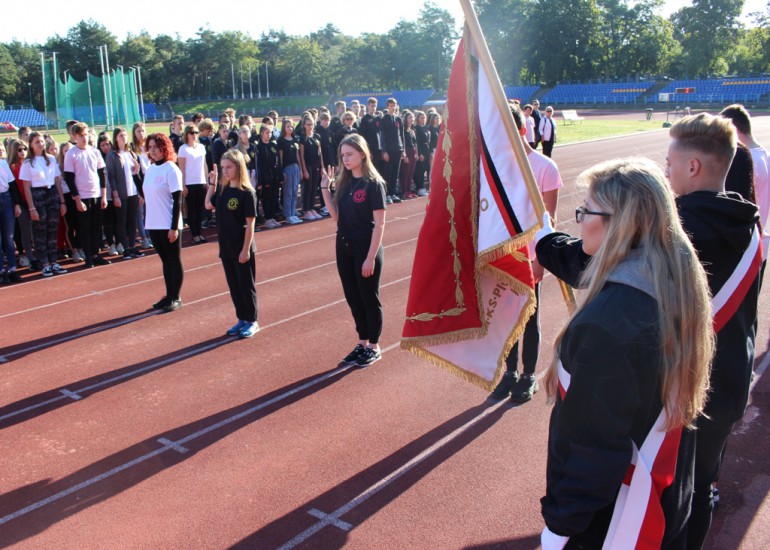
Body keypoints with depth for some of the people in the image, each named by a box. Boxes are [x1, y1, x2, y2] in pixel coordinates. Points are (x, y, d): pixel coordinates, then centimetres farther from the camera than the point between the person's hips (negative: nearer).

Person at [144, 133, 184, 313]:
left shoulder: (171, 169, -11)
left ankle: (176, 298, 13)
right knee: (165, 261, 14)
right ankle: (169, 296, 23)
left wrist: (174, 227, -17)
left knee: (174, 261, 4)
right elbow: (148, 195, 16)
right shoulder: (150, 169, 9)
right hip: (153, 224, 7)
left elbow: (177, 200, -13)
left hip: (169, 225, -7)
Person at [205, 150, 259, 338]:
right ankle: (241, 319, 27)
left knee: (246, 285, 5)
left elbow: (250, 223, -15)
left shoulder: (247, 193, -15)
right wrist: (211, 183, 10)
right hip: (226, 248, 7)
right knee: (233, 285, 14)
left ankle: (252, 322, 18)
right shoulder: (223, 190, 5)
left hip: (242, 249, -7)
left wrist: (246, 249, -17)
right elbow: (209, 205, 18)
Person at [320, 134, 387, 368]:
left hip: (366, 250, -7)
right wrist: (324, 188, 0)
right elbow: (336, 215, 8)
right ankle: (362, 343, 29)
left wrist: (371, 257, -18)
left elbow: (379, 224, -15)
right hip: (344, 248, 7)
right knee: (353, 298, 14)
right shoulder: (344, 182, 7)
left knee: (369, 299, 6)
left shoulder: (374, 183, -13)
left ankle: (374, 347, 21)